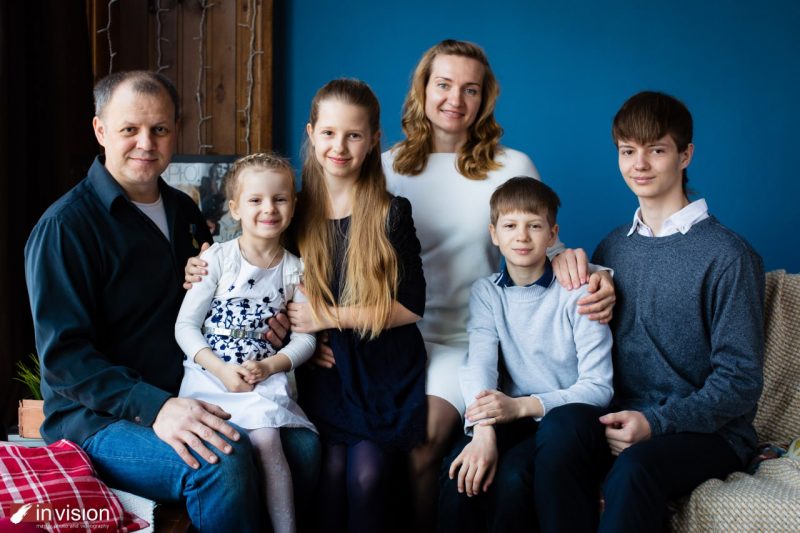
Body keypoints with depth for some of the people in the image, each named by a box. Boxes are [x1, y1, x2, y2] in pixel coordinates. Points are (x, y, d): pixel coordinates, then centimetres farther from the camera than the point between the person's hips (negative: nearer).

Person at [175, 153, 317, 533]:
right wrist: (222, 370, -16)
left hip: (265, 377, 2)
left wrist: (269, 366, -12)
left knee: (266, 439, -24)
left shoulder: (294, 270, 5)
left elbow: (305, 337, 5)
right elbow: (186, 325, -3)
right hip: (211, 374, -1)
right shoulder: (217, 259, -2)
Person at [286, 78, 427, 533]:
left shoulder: (391, 214, -5)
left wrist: (328, 316, -13)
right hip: (323, 371, 2)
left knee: (366, 478, -14)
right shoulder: (298, 210, 2)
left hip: (384, 374, -1)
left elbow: (410, 307, -9)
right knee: (331, 472, -15)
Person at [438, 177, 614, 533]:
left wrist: (523, 405, -23)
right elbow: (479, 362, -10)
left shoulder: (577, 293, -4)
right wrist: (482, 431, -29)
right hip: (511, 422, 2)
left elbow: (599, 387, -10)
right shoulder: (485, 292, 7)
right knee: (462, 473, -27)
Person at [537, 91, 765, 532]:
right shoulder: (612, 248, 14)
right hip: (621, 419, 4)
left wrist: (655, 423, -18)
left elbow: (740, 382, -7)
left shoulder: (727, 256, -5)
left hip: (708, 431, -4)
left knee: (632, 468, -38)